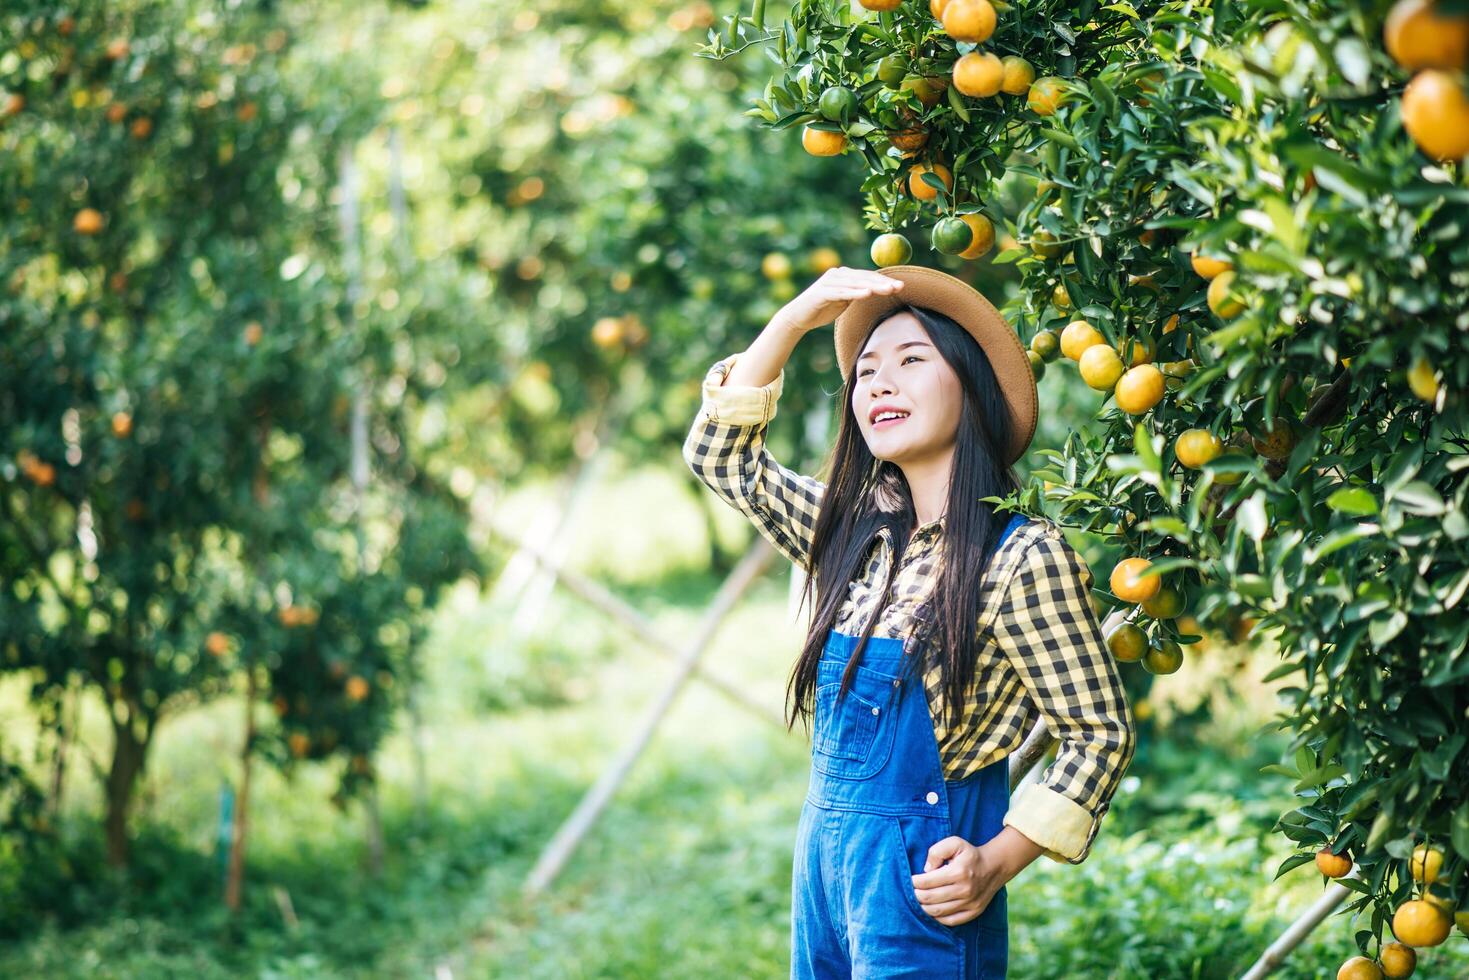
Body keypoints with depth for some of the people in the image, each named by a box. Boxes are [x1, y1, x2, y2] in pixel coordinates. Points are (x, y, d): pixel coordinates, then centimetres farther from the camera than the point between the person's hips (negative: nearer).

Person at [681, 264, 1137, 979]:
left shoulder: (1023, 557, -12)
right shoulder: (858, 535, 8)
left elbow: (1100, 733, -10)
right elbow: (720, 454, 15)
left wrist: (997, 862, -20)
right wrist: (797, 318, 5)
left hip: (922, 875, -7)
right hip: (824, 853, 7)